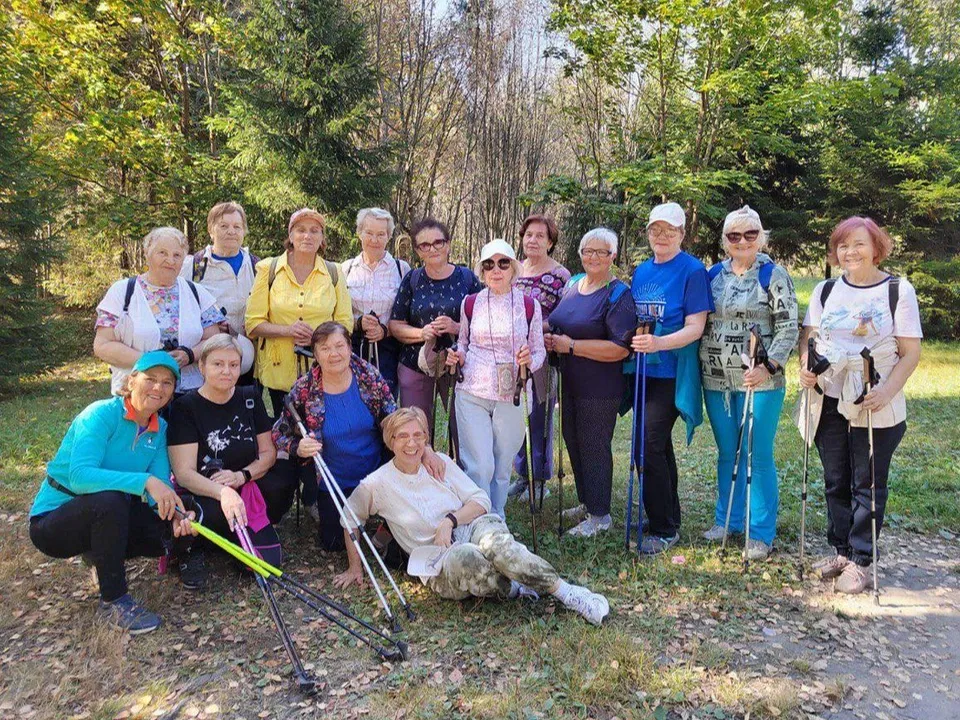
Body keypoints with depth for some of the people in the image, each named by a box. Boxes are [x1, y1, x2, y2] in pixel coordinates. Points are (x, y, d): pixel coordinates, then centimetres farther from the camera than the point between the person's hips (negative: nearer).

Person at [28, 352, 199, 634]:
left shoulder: (159, 428, -1)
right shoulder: (102, 414, -22)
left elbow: (161, 484, -11)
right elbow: (79, 476, -35)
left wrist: (177, 513, -31)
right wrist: (145, 481, -44)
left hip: (107, 517, 6)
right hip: (53, 521, -6)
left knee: (179, 532, -11)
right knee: (109, 499, -37)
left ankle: (100, 554, 15)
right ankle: (113, 600, -18)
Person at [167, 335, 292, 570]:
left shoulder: (250, 398, 3)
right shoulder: (185, 407, -10)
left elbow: (268, 452, 4)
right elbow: (184, 473, -18)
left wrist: (242, 476, -17)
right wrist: (223, 492, -37)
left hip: (248, 486, 3)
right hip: (204, 493, -3)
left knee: (280, 486, -27)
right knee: (215, 513, -36)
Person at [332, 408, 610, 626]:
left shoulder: (440, 462, 7)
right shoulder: (377, 484, 0)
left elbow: (481, 500, 4)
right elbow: (350, 520, 14)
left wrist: (450, 520, -12)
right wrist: (355, 567, 15)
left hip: (473, 529, 2)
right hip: (440, 566, -2)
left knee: (492, 538, -37)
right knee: (464, 557, -41)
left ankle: (565, 591, -30)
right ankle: (515, 590, -16)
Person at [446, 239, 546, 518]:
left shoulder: (529, 306, 1)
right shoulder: (470, 303, 4)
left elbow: (539, 351, 7)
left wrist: (529, 361, -14)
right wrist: (456, 357, -3)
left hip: (511, 396, 0)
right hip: (472, 393, 0)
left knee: (502, 467, 9)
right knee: (480, 466, -6)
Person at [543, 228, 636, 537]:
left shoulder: (618, 295, -13)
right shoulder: (572, 285, 10)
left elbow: (620, 349, -22)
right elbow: (559, 325, 23)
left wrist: (571, 346, -21)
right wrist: (551, 339, -1)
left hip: (600, 389, -8)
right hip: (570, 384, 8)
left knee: (594, 447, 1)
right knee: (573, 442, 16)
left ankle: (600, 515, 17)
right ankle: (587, 503, 34)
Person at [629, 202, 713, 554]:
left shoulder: (692, 270, -8)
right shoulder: (641, 271, 12)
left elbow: (695, 328, -15)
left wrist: (658, 343, -30)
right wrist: (633, 342, 2)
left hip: (671, 372, -7)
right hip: (643, 370, 7)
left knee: (648, 446, -12)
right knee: (657, 445, 15)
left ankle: (664, 529, 2)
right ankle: (669, 518, 30)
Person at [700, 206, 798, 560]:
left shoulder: (774, 275, -4)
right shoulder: (713, 274, 9)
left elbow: (788, 329, -8)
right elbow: (700, 323, 15)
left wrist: (768, 367, -21)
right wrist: (698, 366, 9)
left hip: (759, 380, -4)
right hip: (716, 381, 4)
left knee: (758, 456, 2)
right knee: (727, 453, 15)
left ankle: (761, 534, 15)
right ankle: (727, 520, 29)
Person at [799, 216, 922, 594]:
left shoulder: (899, 290, -4)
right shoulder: (825, 290, 8)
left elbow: (911, 353, -6)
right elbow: (808, 337, 10)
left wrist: (886, 392, -20)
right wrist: (805, 367, -11)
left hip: (875, 409, -4)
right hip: (829, 402, 4)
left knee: (868, 484, 5)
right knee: (835, 481, 12)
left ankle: (861, 561, 15)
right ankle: (841, 550, 27)